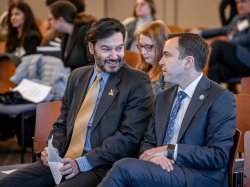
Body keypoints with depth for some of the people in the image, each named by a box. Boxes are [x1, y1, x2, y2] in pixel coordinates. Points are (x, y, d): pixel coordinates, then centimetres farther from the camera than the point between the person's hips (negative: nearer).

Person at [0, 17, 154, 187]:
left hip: (103, 167, -6)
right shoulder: (77, 76, 17)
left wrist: (83, 163, -17)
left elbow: (129, 136, -11)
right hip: (65, 160, 6)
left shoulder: (137, 82, -2)